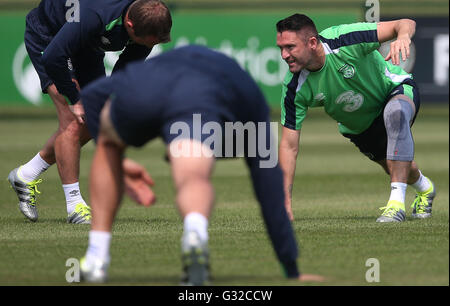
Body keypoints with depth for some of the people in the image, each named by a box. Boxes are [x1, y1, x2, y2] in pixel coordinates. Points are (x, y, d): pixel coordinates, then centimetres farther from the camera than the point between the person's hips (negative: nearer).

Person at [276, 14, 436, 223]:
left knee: (396, 112, -39)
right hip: (358, 127, 5)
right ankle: (424, 189, 54)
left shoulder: (344, 40, -35)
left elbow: (406, 24, -31)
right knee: (400, 171, 14)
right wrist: (285, 199, -24)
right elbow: (289, 145, -19)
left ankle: (397, 203, -37)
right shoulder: (295, 87, -25)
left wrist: (403, 36, -57)